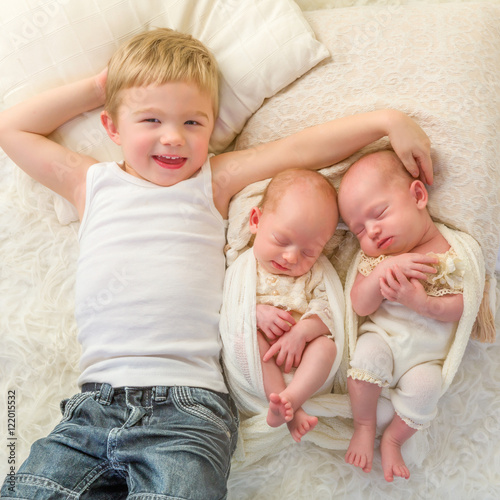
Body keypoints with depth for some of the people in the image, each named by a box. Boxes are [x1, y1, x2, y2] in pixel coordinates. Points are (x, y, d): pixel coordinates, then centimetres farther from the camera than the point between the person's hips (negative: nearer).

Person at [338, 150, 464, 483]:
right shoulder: (375, 256, 0)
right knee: (368, 354, -29)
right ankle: (364, 426, -3)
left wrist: (422, 302, -29)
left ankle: (393, 439, 3)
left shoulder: (454, 250, -7)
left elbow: (461, 306, -10)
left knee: (424, 386, -27)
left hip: (429, 355, -1)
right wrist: (385, 269, -26)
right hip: (383, 335, 1)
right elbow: (360, 306, -10)